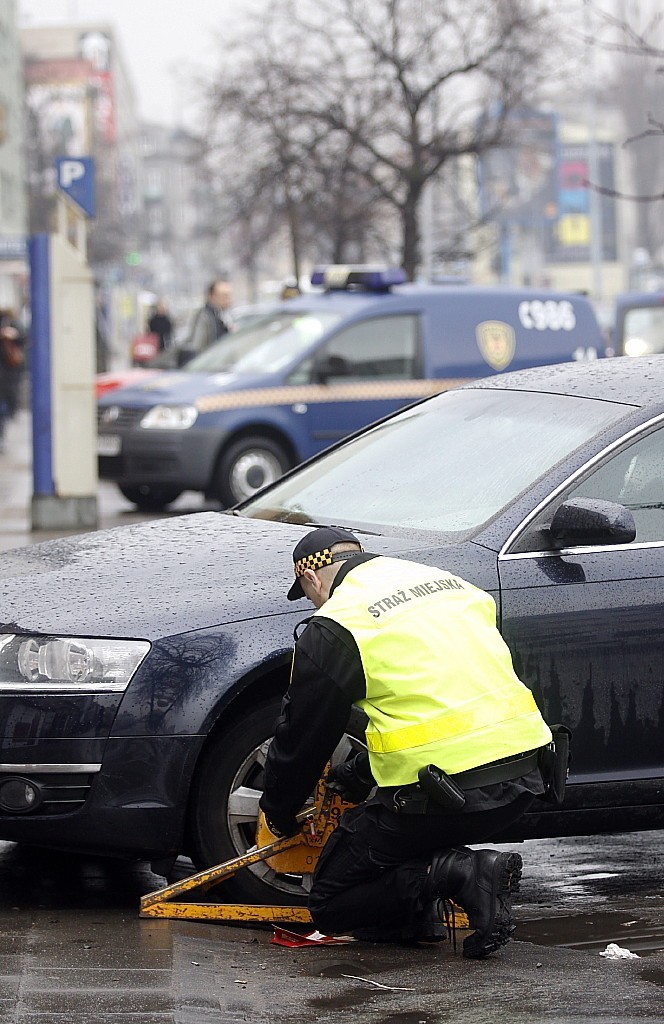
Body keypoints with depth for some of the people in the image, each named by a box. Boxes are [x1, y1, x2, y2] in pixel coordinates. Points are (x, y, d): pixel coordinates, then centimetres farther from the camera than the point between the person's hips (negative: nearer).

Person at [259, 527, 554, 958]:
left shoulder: (334, 627, -2)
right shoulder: (448, 583, 20)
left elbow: (303, 734, 6)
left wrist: (279, 811, 25)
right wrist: (358, 775, 36)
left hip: (443, 799, -7)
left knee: (330, 904, 9)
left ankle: (459, 874, -11)